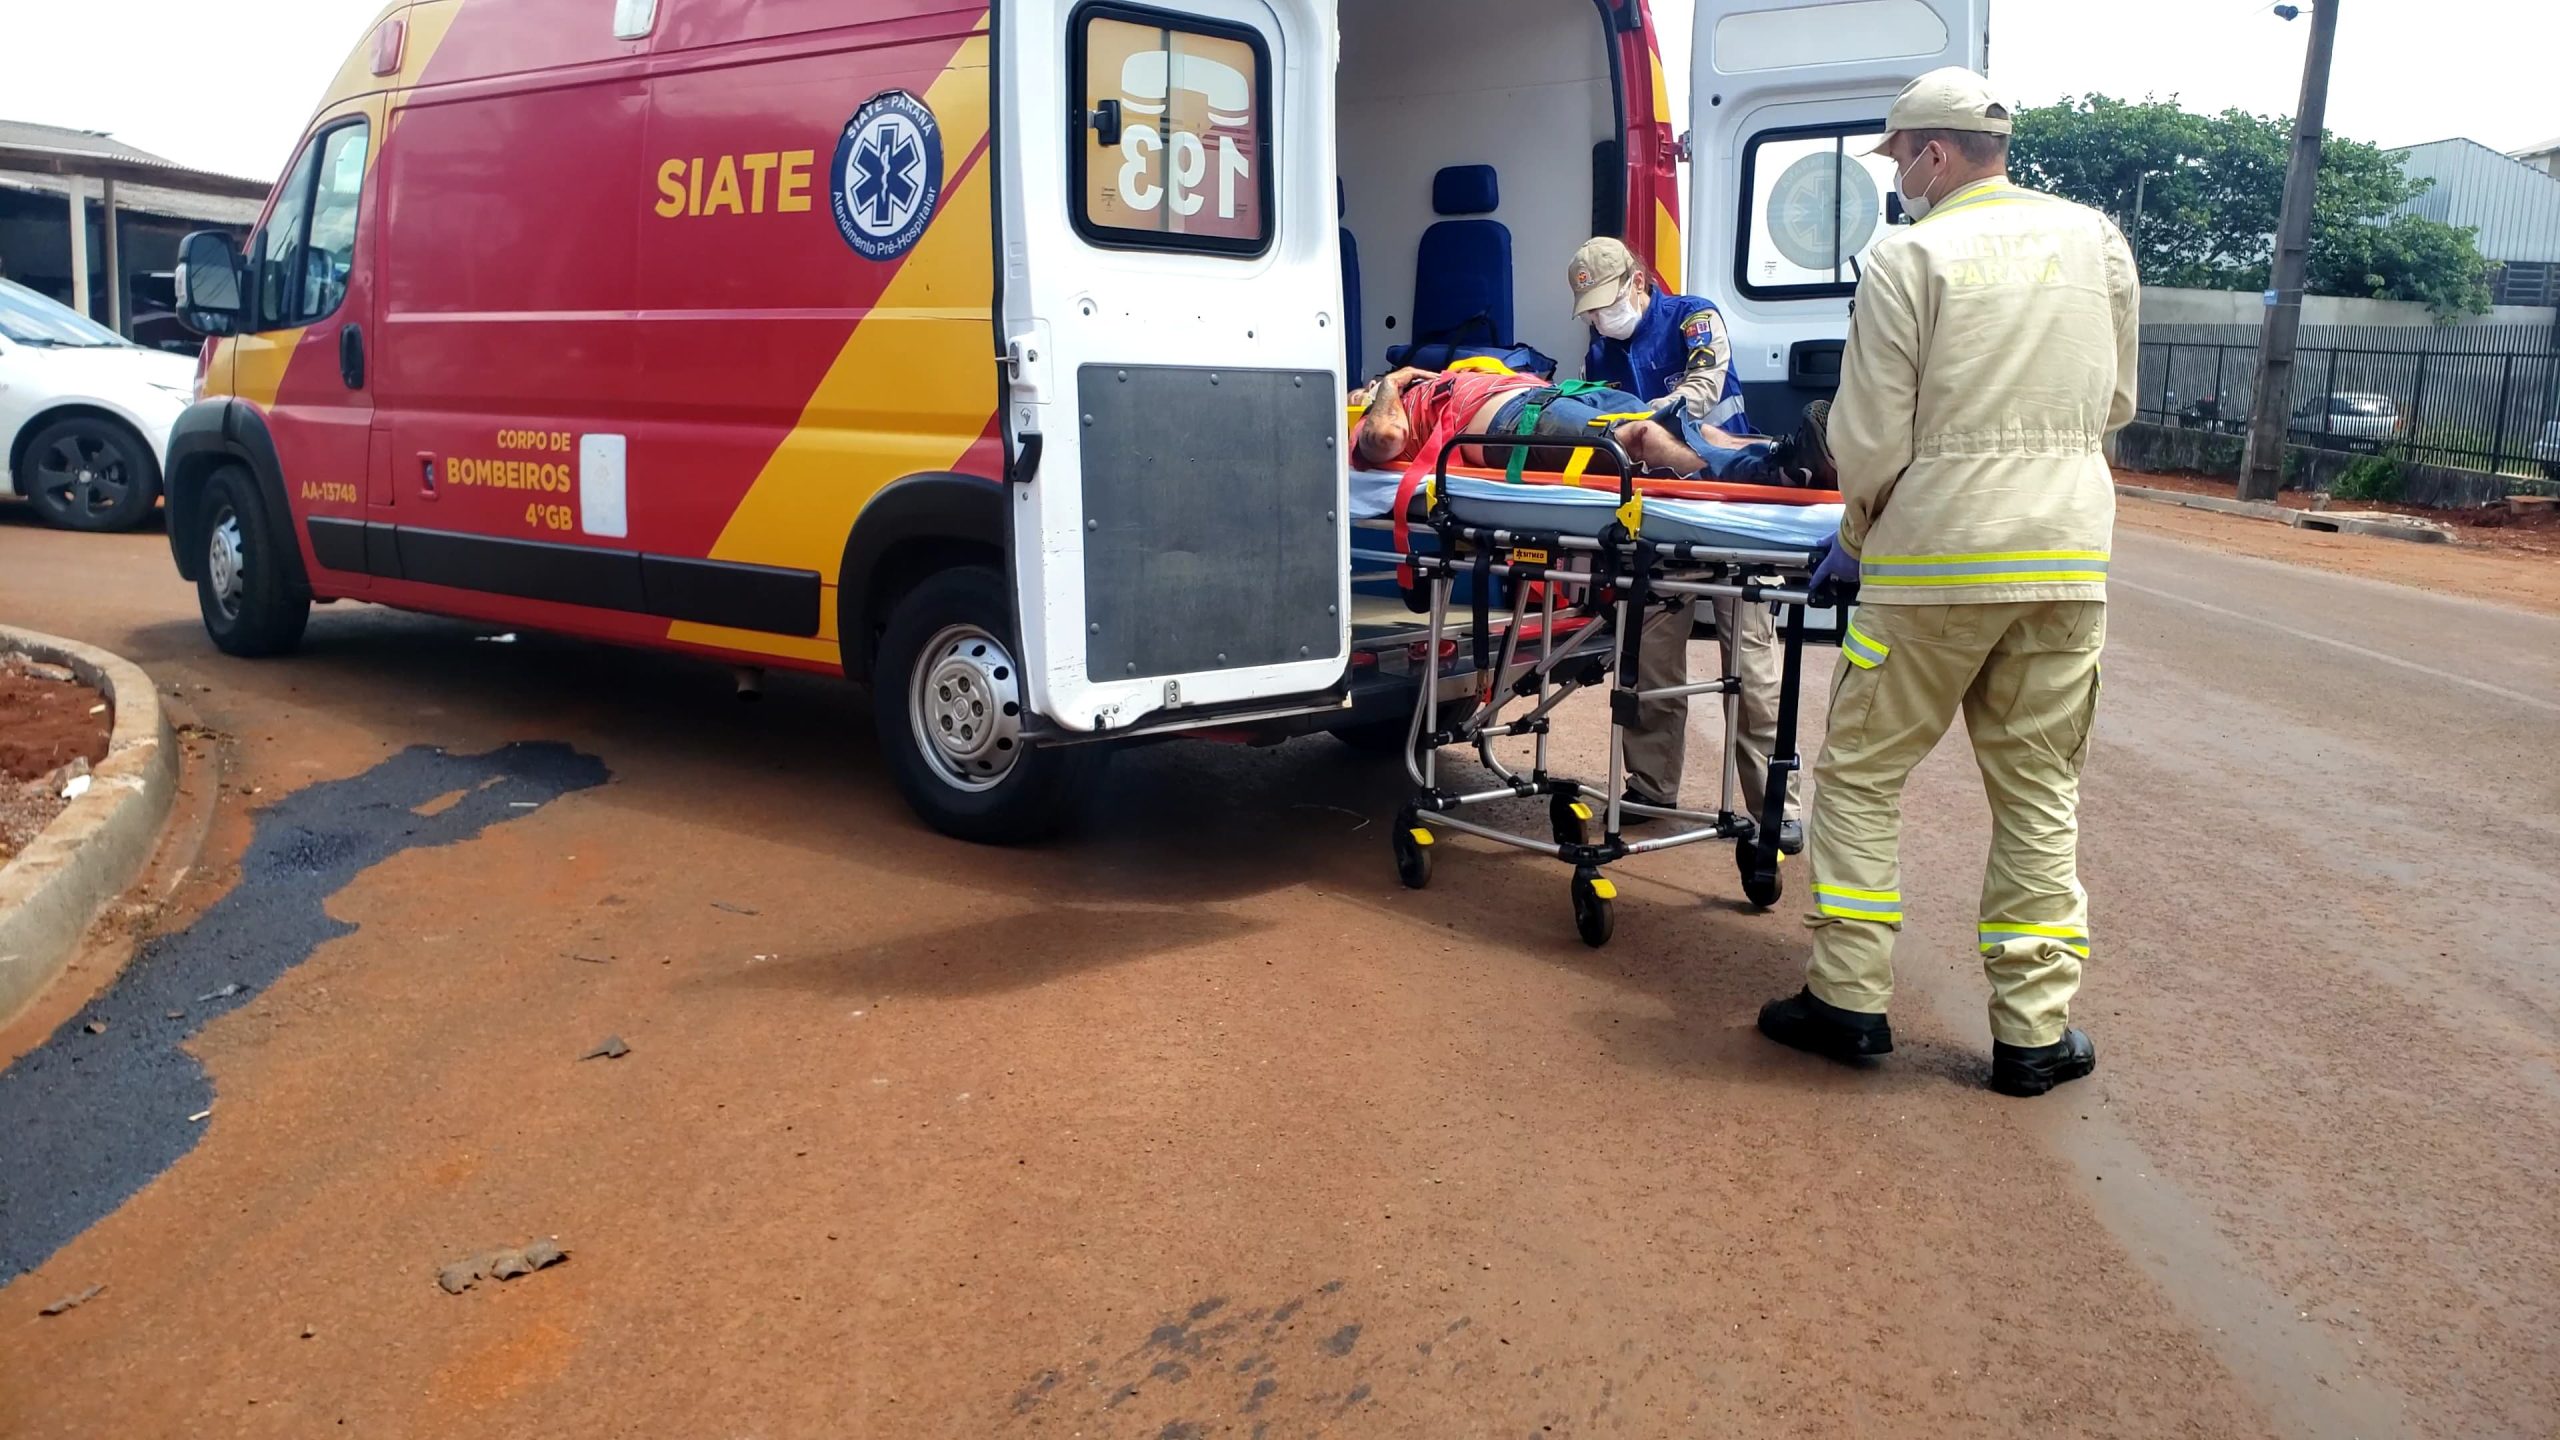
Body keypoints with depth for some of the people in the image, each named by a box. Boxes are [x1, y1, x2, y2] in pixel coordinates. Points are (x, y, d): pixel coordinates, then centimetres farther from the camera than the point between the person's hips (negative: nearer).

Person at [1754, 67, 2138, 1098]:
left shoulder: (1909, 259, -8)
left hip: (1936, 559, -4)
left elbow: (1869, 440, -8)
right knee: (2040, 792, 11)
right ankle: (2032, 1031, 15)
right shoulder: (2097, 241, 8)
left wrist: (1858, 535, 9)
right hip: (2070, 558, 5)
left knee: (1861, 774, 9)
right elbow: (2115, 404, 16)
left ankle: (1847, 999, 11)